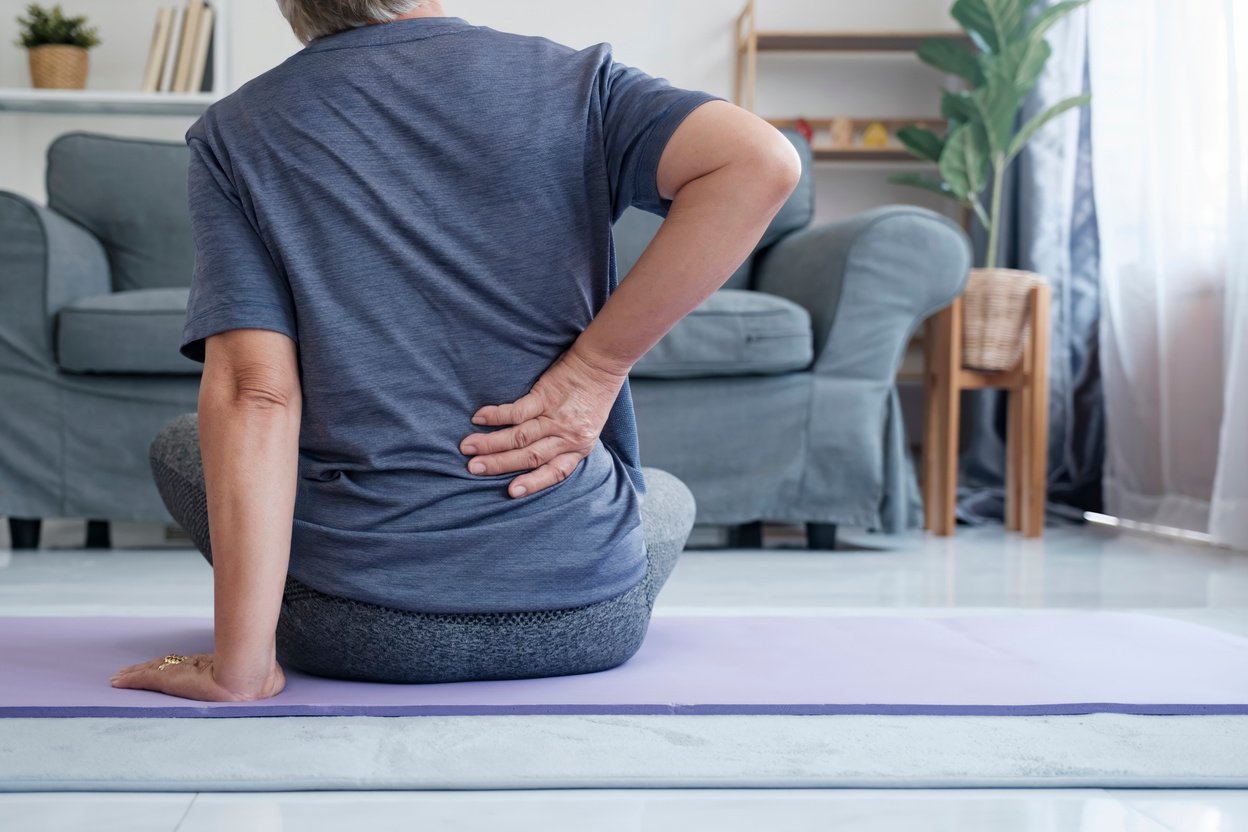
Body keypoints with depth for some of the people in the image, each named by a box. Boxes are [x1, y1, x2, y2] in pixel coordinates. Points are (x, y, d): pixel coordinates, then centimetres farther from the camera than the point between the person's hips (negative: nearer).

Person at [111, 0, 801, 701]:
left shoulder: (232, 133, -4)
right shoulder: (568, 81, -3)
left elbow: (254, 395, -14)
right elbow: (764, 160, -20)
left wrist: (240, 669, -15)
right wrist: (595, 366, -13)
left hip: (349, 628, -1)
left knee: (179, 447, 29)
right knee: (669, 498, 37)